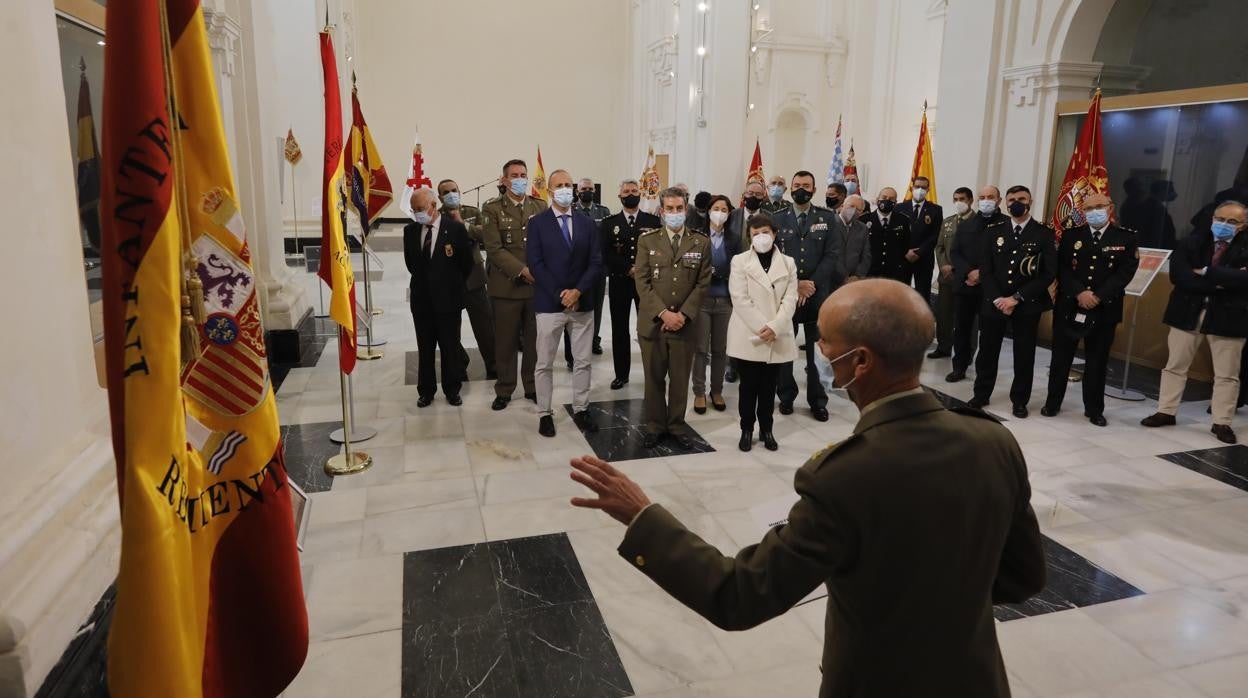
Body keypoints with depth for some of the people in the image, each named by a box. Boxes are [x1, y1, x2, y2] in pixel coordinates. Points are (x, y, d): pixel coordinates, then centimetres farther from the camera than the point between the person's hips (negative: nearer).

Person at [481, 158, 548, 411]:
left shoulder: (540, 206, 8)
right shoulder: (492, 208, -1)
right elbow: (494, 249, -8)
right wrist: (522, 271, -16)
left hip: (537, 285, 2)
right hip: (506, 285, -2)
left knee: (534, 340, 9)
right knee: (505, 342, 6)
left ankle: (533, 387, 23)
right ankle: (504, 390, 19)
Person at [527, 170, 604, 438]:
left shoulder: (587, 223, 7)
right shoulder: (537, 223, -1)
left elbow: (596, 262, 2)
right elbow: (535, 263, -8)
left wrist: (578, 291, -12)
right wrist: (559, 295, -14)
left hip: (582, 303, 3)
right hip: (549, 304, -3)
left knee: (582, 362, 9)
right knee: (544, 363, 4)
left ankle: (580, 410, 21)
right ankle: (545, 414, 14)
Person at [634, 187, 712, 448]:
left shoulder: (701, 243, 4)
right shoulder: (647, 240, 2)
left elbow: (703, 283, 1)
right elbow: (642, 282, -4)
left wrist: (683, 314, -10)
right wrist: (663, 313, -14)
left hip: (684, 323, 1)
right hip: (652, 321, 0)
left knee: (680, 378, 8)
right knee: (654, 377, 8)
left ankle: (677, 425, 22)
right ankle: (654, 425, 20)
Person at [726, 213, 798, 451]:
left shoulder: (788, 263, 7)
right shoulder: (740, 261, 1)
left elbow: (790, 299, -1)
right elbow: (740, 299, -8)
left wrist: (774, 327, -16)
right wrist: (760, 328, -17)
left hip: (777, 338, 2)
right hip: (748, 337, -2)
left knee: (769, 387, 9)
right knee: (748, 386, 5)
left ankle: (766, 429, 21)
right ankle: (747, 430, 16)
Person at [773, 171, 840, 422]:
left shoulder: (827, 218, 6)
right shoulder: (778, 219, 6)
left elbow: (832, 255, -1)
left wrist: (811, 284, -11)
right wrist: (795, 284, -10)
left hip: (817, 293, 0)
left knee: (817, 350, 4)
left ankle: (817, 400, 14)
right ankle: (786, 396, 20)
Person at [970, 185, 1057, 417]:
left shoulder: (1045, 234, -1)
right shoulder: (996, 232, 8)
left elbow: (1049, 273, -8)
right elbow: (987, 270, 4)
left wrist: (1017, 298, -14)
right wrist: (997, 298, -10)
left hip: (1027, 305, -2)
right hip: (994, 302, 2)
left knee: (1024, 354, 6)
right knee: (987, 351, 8)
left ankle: (1019, 400, 19)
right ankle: (981, 394, 24)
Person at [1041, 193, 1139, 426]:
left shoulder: (1126, 238, 2)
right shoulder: (1071, 236, 5)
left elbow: (1125, 272, -6)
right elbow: (1062, 269, -2)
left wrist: (1098, 296, -16)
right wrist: (1080, 293, -16)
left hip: (1104, 309, -1)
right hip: (1069, 306, 1)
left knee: (1097, 361, 6)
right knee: (1061, 357, 8)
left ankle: (1094, 409, 17)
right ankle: (1052, 402, 20)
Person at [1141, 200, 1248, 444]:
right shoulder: (1193, 241, 1)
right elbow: (1177, 274, -13)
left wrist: (1205, 272, -17)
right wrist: (1217, 284, -19)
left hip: (1227, 316, -1)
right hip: (1188, 312, 2)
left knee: (1226, 374, 6)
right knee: (1175, 366, 10)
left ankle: (1222, 422, 17)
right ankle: (1166, 412, 22)